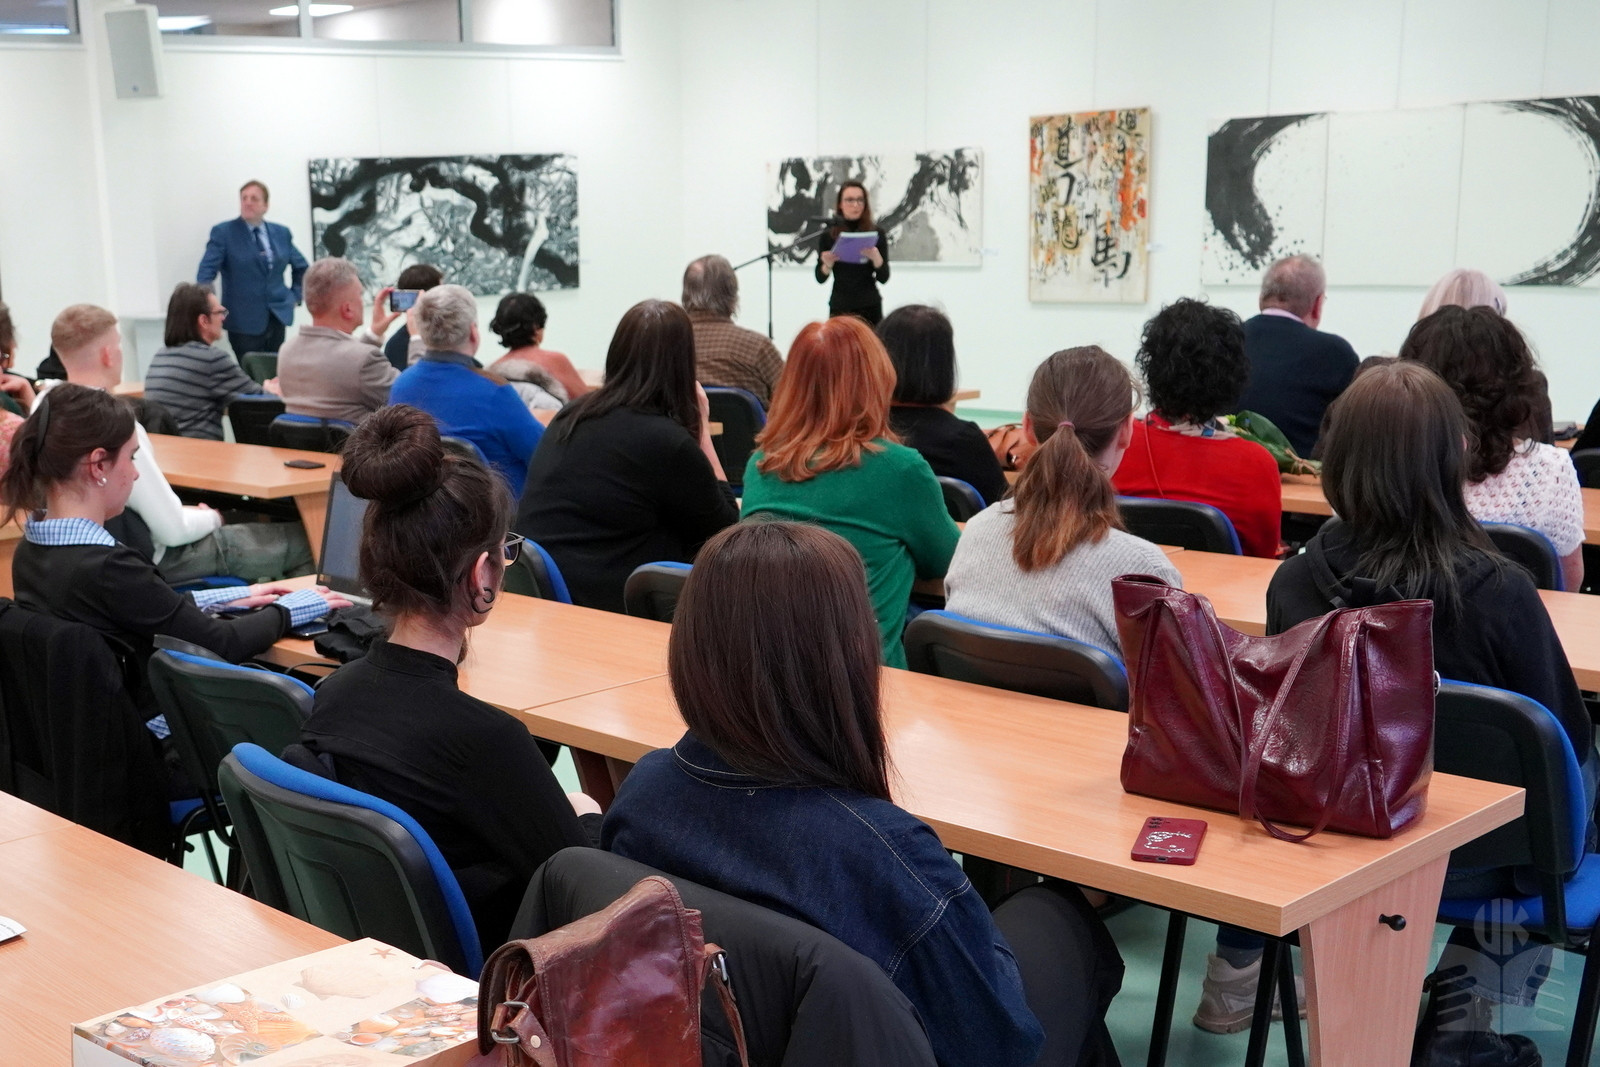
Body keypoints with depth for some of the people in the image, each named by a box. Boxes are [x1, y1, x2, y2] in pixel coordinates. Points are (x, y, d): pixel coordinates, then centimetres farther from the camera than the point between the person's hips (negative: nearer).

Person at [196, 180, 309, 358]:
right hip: (244, 320, -4)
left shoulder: (281, 233, 10)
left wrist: (295, 296, 12)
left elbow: (301, 267, 24)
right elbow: (206, 271, -11)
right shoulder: (223, 232, -2)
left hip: (278, 316, 4)